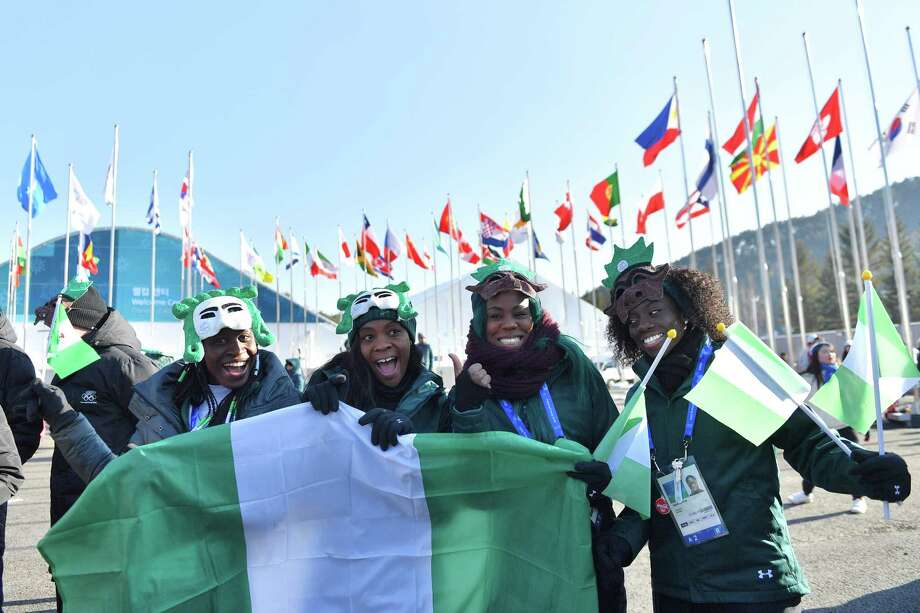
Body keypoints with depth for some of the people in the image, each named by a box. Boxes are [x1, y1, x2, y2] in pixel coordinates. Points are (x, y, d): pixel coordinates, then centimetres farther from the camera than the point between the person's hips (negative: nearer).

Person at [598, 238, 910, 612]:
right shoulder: (639, 397, 4)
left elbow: (804, 439, -5)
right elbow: (643, 486, 10)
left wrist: (858, 469, -23)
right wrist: (626, 535, -5)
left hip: (753, 581, -4)